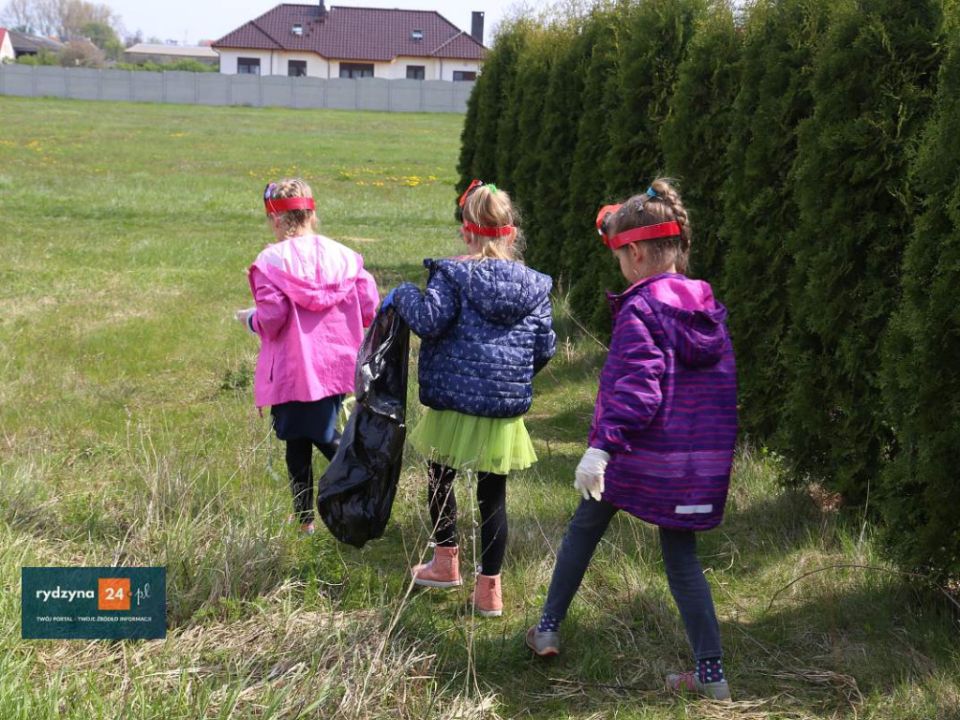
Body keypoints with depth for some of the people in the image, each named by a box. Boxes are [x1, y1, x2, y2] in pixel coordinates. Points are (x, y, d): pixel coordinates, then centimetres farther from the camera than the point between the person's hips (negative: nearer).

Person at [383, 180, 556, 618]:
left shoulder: (453, 275, -10)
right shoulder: (533, 286, 3)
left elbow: (429, 320, -20)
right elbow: (545, 347, 5)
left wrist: (403, 296, -2)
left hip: (456, 400, -3)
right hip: (506, 410, 3)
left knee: (440, 478, 21)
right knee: (493, 495, 9)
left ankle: (446, 563, 30)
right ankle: (489, 589, 11)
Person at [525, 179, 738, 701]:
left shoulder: (641, 310, -15)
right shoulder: (708, 307, 8)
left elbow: (636, 387, -27)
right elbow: (723, 383, 15)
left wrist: (602, 446, -33)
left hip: (642, 453, -6)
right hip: (703, 457, 6)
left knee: (584, 528, 17)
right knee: (681, 557, 12)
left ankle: (548, 629, 27)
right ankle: (711, 673, 7)